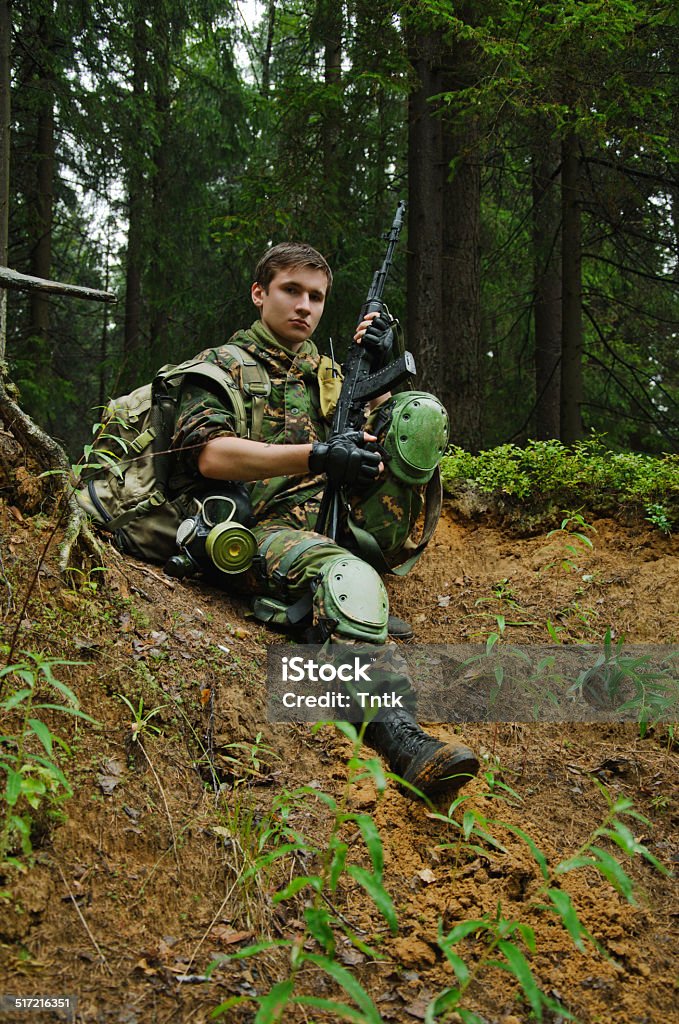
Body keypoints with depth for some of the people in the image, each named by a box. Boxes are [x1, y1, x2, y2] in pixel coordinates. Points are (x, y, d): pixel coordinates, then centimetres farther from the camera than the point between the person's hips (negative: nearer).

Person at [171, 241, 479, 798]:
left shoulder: (328, 372, 27)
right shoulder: (222, 366, 11)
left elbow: (397, 440, 23)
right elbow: (208, 456, -9)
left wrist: (381, 369, 8)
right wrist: (317, 456, -20)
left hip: (342, 522, 6)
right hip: (268, 529, -5)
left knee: (423, 411, -12)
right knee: (348, 578, -40)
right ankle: (396, 734, -56)